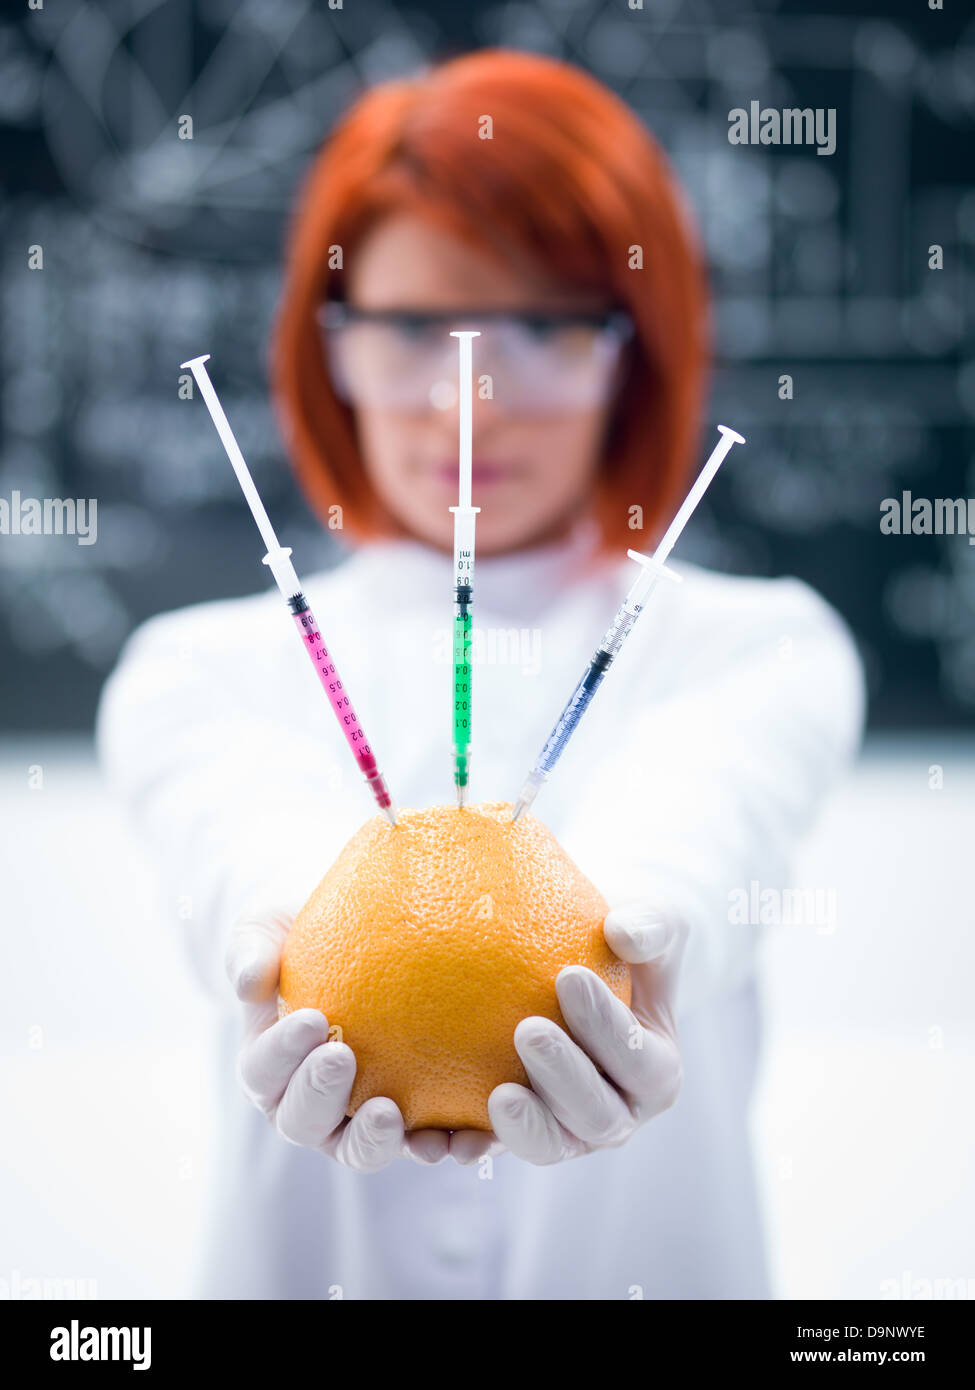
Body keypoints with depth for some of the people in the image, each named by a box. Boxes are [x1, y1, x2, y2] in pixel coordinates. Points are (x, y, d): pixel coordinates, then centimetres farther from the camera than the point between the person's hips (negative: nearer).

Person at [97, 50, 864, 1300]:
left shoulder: (764, 650, 6)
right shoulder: (198, 670, 9)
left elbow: (682, 831, -15)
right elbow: (252, 836, -13)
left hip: (652, 1265, -1)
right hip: (306, 1262, 1)